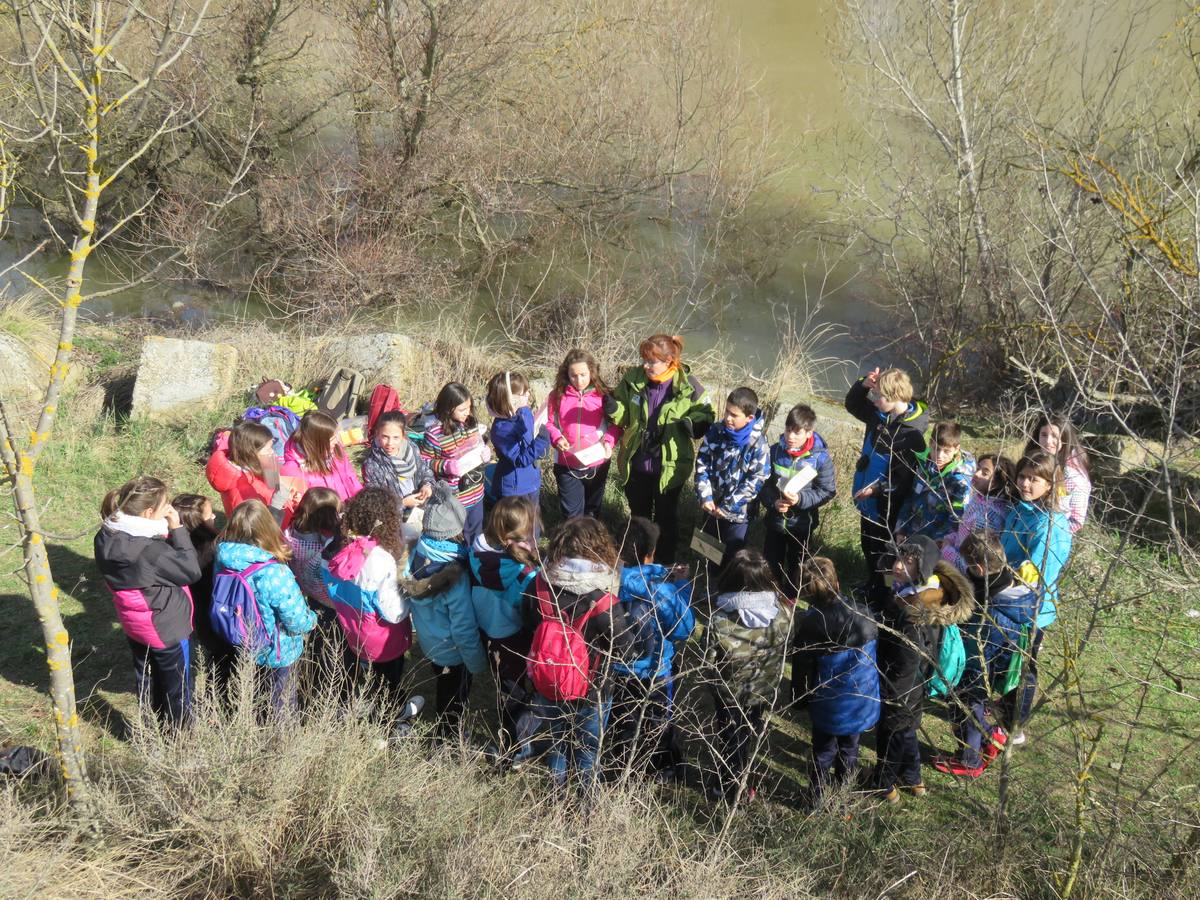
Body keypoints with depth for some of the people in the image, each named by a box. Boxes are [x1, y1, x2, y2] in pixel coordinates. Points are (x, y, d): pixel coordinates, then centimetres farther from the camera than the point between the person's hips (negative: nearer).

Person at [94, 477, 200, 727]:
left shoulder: (107, 538, -10)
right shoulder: (150, 550, -35)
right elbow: (191, 571, -23)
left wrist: (167, 531, -12)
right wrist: (177, 530, -23)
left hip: (135, 626, 8)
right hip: (167, 629, -8)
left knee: (146, 681, 25)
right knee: (178, 686, 14)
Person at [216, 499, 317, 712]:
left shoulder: (223, 562, -20)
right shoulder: (275, 574, -36)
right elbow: (297, 621, -26)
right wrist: (311, 620, -3)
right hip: (277, 652, -5)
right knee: (283, 702, 20)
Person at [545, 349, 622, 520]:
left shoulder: (603, 395, -6)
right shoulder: (557, 396, -5)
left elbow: (615, 424, -1)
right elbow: (548, 423, 2)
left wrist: (609, 441, -19)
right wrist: (557, 438, -17)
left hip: (597, 463, 1)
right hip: (567, 465, -1)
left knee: (592, 510, 19)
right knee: (572, 512, 4)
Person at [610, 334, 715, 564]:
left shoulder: (688, 387, -18)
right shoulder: (633, 379, -10)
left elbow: (706, 418, -7)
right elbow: (624, 414, 3)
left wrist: (690, 423, -29)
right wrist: (614, 409, -20)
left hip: (669, 467, -3)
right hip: (636, 465, 3)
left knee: (666, 518, 16)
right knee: (638, 515, 22)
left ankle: (666, 565, 35)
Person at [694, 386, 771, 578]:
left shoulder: (758, 445, -20)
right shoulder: (716, 431, -8)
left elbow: (755, 481, -18)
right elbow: (702, 463, -2)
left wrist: (727, 506, -18)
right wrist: (705, 496, -13)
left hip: (738, 512, -5)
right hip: (711, 506, 5)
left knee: (733, 559, 8)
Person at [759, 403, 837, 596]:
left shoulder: (820, 457, -17)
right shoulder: (775, 452, -9)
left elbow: (827, 491, -13)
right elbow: (763, 483, -3)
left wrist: (801, 500, -27)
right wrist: (773, 502, -21)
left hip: (802, 524, -2)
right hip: (775, 520, 2)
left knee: (796, 568, 19)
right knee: (771, 565, 19)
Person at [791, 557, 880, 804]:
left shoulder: (809, 626, -24)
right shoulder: (863, 615, -15)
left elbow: (802, 669, -14)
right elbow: (876, 650, 1)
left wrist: (800, 697, 4)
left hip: (829, 706, -3)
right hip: (863, 702, 3)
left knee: (823, 752, 18)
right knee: (849, 749, 23)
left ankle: (818, 800, 31)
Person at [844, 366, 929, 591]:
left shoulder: (913, 433, -27)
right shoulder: (879, 414, -4)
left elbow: (905, 474, -27)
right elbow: (851, 404, 11)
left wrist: (878, 487, -34)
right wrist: (863, 384, -8)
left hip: (887, 503, -8)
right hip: (867, 499, 8)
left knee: (880, 551, 10)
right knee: (868, 546, 25)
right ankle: (871, 589, 44)